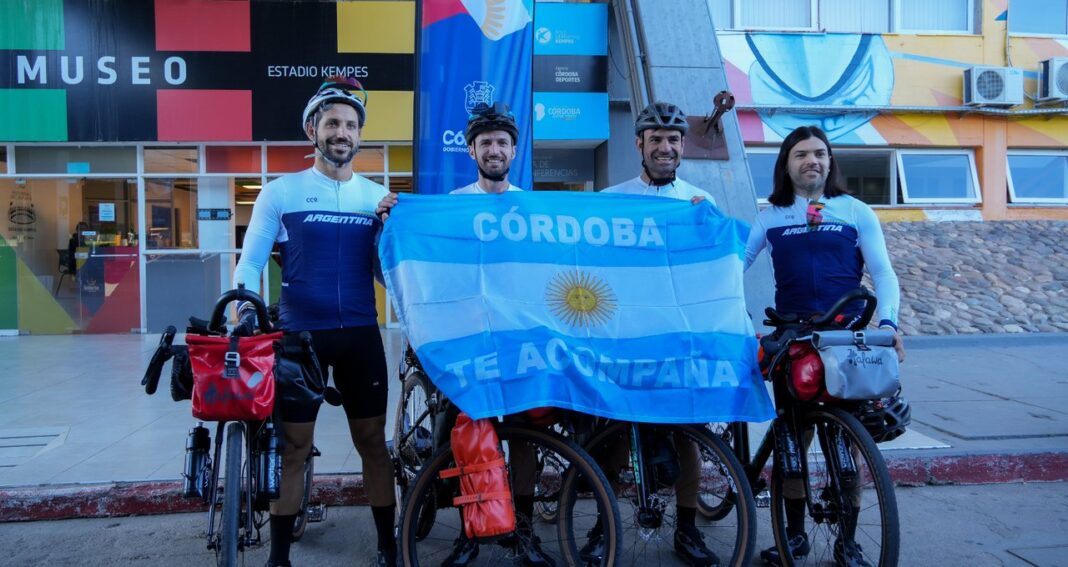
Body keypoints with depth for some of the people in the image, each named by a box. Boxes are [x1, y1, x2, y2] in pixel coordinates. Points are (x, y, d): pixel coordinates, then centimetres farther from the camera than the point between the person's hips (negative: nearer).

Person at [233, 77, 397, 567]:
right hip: (299, 334, -2)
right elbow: (250, 262, 1)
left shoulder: (378, 196, 7)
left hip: (360, 335, 2)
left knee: (373, 441, 8)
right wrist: (245, 310, -16)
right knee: (292, 446, 7)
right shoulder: (280, 192, 0)